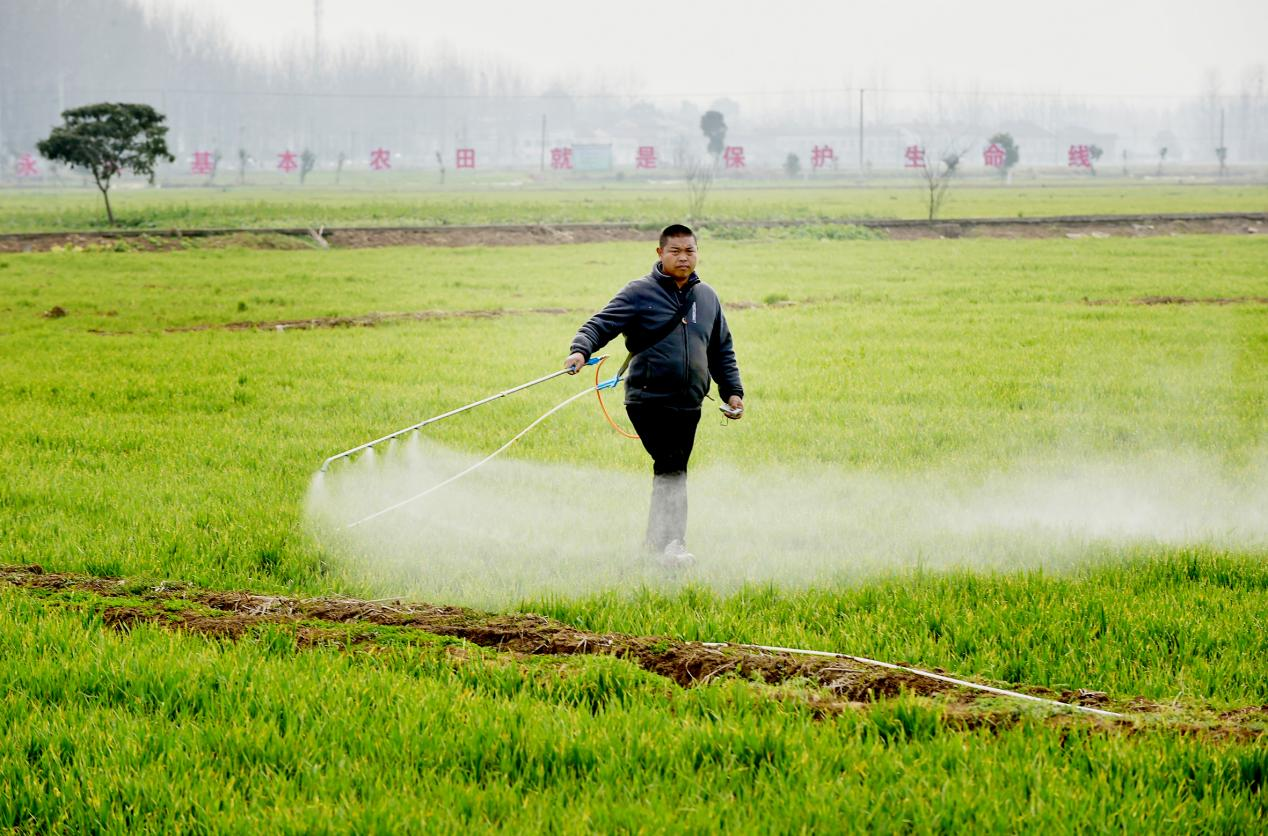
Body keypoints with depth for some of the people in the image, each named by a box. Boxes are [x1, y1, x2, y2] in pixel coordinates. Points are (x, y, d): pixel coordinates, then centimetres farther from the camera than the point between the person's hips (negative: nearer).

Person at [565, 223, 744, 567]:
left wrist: (732, 391, 19)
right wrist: (581, 350, -29)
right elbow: (601, 324, -10)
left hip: (688, 405, 6)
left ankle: (657, 539, 20)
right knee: (672, 468, -17)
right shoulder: (640, 293, -3)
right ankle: (672, 544, -17)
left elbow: (722, 350, 24)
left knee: (671, 469, 9)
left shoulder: (707, 297, 15)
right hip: (649, 400, -6)